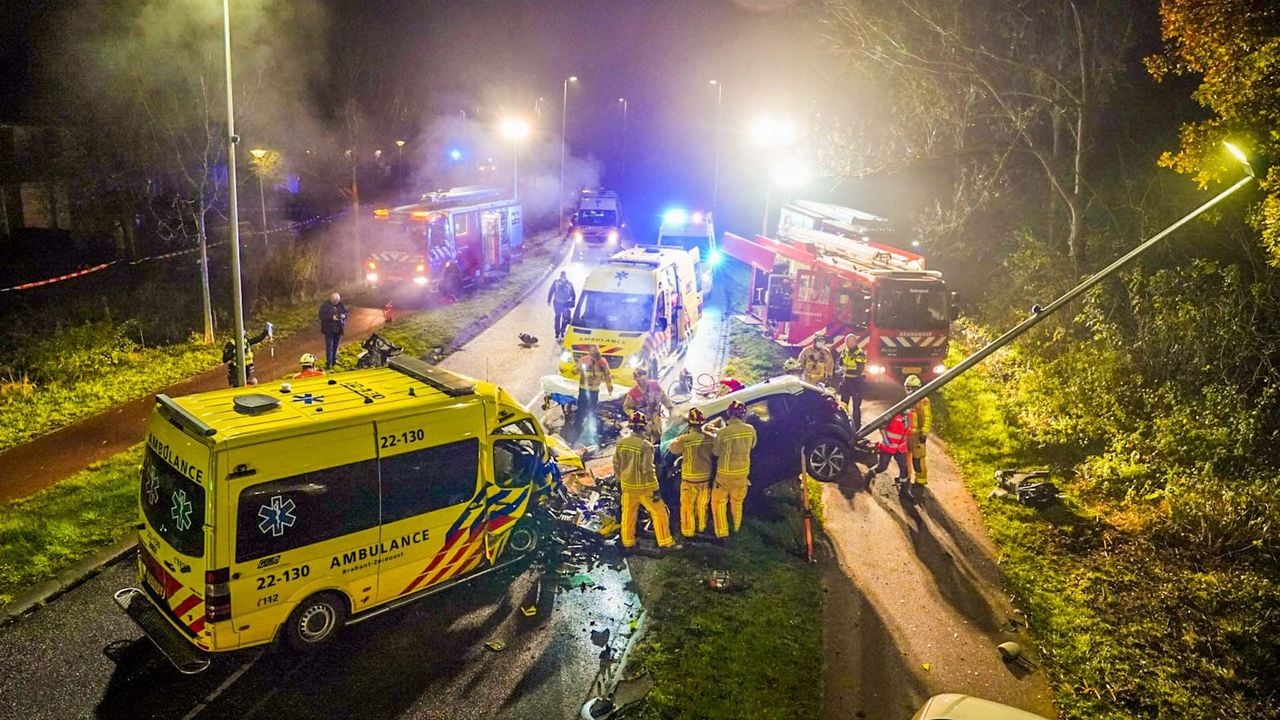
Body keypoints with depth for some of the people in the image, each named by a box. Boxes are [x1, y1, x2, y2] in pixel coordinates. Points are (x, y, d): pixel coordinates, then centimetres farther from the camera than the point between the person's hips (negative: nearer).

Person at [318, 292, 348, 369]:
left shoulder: (341, 305, 3)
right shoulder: (325, 305, -11)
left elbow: (346, 312, 11)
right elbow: (321, 316, -15)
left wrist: (344, 315, -14)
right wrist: (331, 317, -27)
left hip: (338, 328, 5)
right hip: (329, 329, -5)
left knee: (335, 345, 14)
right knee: (329, 346, -9)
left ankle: (334, 360, 29)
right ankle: (329, 363, -7)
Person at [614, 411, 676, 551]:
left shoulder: (621, 443, -4)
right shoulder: (646, 445, -21)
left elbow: (616, 465, 4)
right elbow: (648, 470, -20)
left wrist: (621, 479, 21)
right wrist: (655, 489, -13)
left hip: (627, 485, 5)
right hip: (643, 487, -5)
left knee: (628, 513, 19)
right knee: (659, 512, 9)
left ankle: (627, 541, 30)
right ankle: (665, 541, 15)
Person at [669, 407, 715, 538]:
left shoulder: (684, 439, -23)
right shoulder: (710, 438, -13)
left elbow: (673, 448, -4)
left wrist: (682, 434, 2)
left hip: (690, 479, -3)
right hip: (706, 477, 3)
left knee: (687, 506, 14)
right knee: (702, 505, 22)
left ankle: (688, 530, 24)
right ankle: (701, 527, 38)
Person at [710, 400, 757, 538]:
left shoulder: (723, 432, -23)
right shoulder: (750, 430, -11)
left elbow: (716, 452, -7)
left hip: (726, 473, -4)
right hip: (743, 472, 4)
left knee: (718, 501, 12)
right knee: (737, 501, 23)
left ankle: (722, 532, 11)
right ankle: (736, 527, 36)